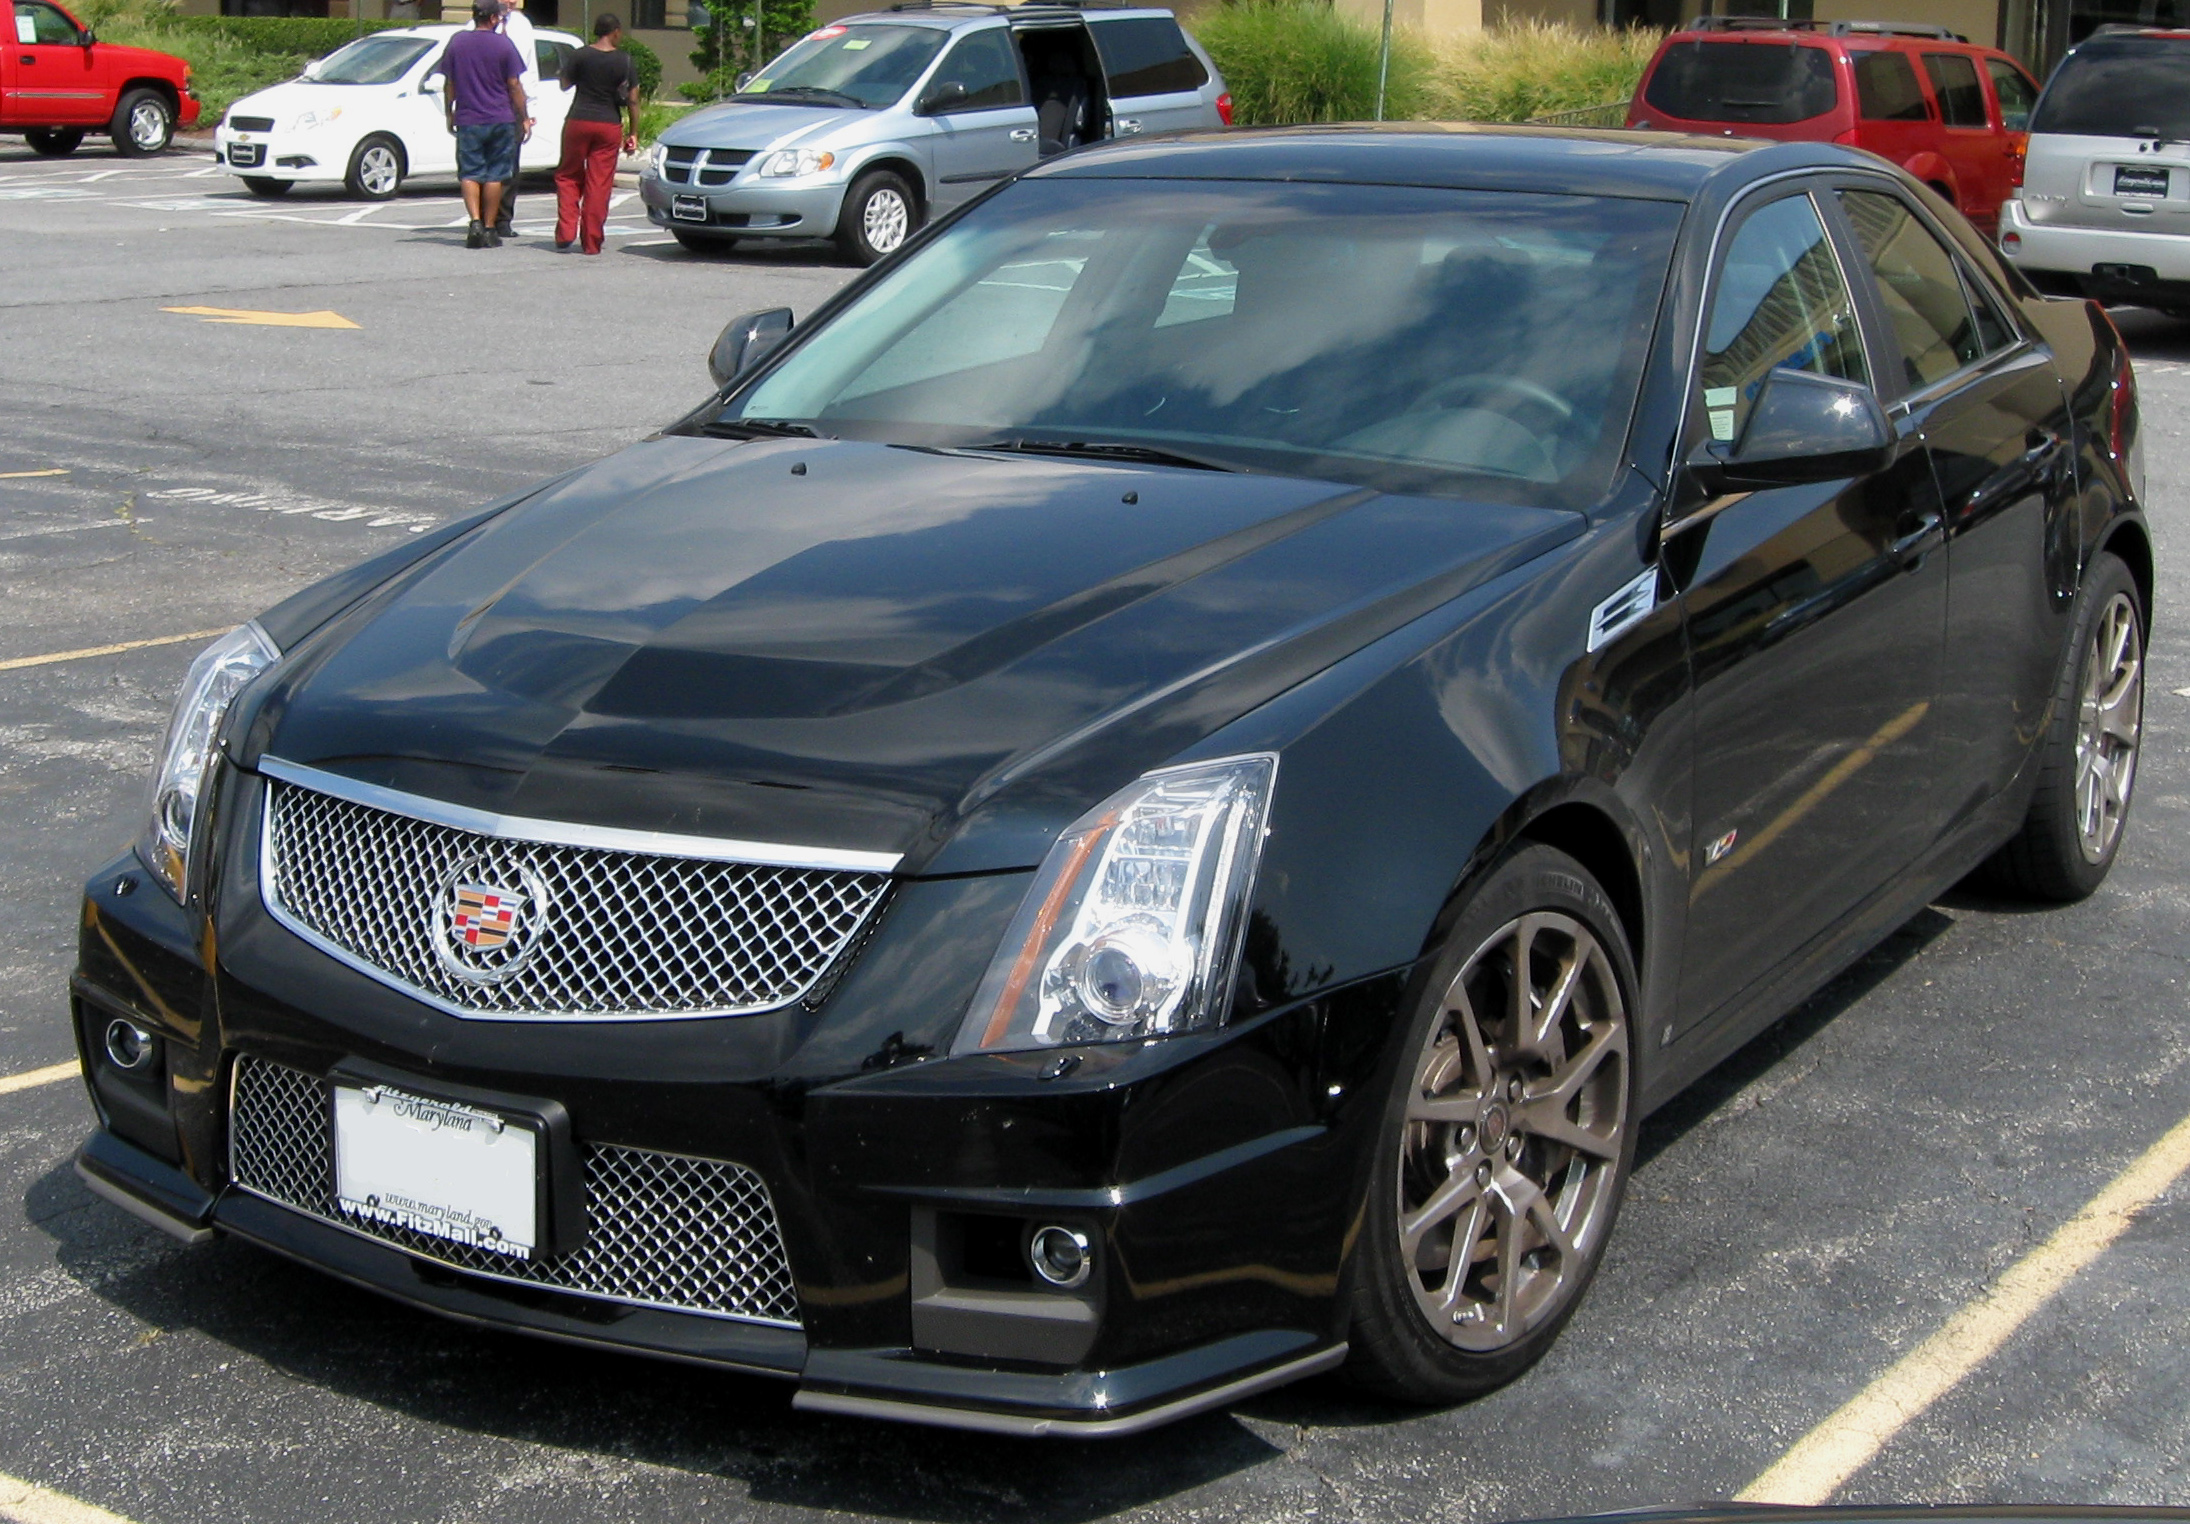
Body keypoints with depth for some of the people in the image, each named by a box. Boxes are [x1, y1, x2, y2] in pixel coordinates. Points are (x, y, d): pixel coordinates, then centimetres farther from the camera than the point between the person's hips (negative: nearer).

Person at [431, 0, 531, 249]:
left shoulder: (457, 42, 2)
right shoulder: (503, 44, -4)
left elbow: (449, 84, 7)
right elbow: (514, 86, -3)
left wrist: (450, 114, 18)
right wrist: (524, 119, 5)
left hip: (468, 120, 1)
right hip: (500, 119, -1)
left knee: (470, 173, 4)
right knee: (495, 175, 5)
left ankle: (475, 222, -14)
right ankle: (489, 229, 6)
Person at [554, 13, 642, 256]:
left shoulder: (580, 56, -3)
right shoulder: (625, 61, -1)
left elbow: (565, 84, 8)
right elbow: (633, 100, 1)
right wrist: (633, 133, 7)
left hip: (578, 121, 0)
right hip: (609, 126, 0)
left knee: (568, 176, 13)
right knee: (599, 184, 4)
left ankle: (566, 231, 1)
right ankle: (592, 242, 4)